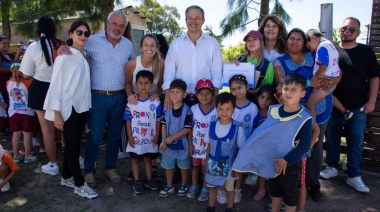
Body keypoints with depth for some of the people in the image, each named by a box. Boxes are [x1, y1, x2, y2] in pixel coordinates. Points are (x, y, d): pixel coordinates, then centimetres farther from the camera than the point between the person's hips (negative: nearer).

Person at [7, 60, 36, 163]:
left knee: (16, 133, 13)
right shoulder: (27, 83, -11)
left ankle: (16, 155, 21)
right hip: (26, 112, -4)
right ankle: (28, 156, 9)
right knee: (27, 134, 3)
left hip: (13, 113, 4)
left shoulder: (8, 83, 1)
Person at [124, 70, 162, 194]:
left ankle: (149, 180, 33)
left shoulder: (156, 103, -9)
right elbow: (128, 121, -4)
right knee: (136, 160, 14)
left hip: (150, 138, 0)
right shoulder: (131, 103, -9)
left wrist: (157, 135, -4)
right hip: (136, 138, 0)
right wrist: (130, 136, -7)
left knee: (148, 159, 18)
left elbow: (158, 120, -3)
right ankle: (137, 181, 28)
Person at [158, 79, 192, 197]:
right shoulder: (167, 109, -4)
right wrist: (163, 140, -9)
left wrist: (172, 137, -20)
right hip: (168, 143, 4)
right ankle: (169, 186, 33)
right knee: (168, 166, 15)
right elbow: (164, 125, 1)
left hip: (181, 144, -3)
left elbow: (188, 129, -18)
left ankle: (183, 185, 35)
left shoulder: (187, 111, -17)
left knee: (183, 166, 14)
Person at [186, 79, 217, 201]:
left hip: (208, 147, -2)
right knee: (195, 166, 21)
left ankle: (205, 189, 33)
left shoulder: (216, 112, -17)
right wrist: (190, 144, -2)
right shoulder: (193, 109, -9)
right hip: (195, 145, 3)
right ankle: (194, 187, 39)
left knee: (206, 168, 14)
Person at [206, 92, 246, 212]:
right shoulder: (212, 125, -10)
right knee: (212, 186, 22)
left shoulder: (238, 128, -21)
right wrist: (206, 159, 7)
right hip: (213, 164, 3)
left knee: (229, 188, 20)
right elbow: (209, 144, 3)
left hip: (229, 165, -3)